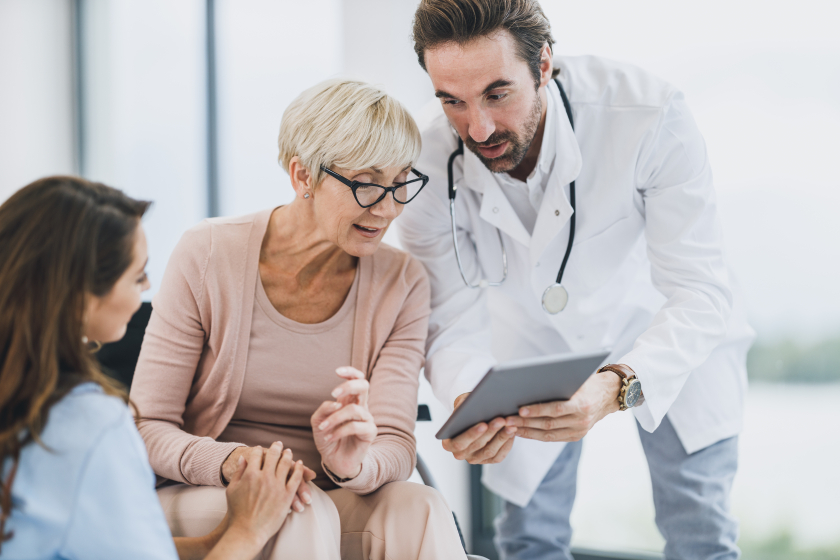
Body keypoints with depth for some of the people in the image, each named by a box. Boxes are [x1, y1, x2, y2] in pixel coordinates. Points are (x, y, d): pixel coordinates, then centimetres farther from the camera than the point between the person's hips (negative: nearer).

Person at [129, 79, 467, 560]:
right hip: (207, 500, -2)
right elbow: (148, 429, -9)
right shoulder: (208, 256, -10)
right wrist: (233, 463, -31)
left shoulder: (402, 284, -2)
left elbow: (396, 448, -8)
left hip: (335, 499, 3)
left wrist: (354, 464, -34)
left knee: (421, 511, -30)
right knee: (304, 517, -35)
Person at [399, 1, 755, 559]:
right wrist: (468, 400, -45)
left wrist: (616, 386, -53)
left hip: (666, 330, -2)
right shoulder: (427, 162, -28)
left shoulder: (649, 114, -37)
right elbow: (451, 322, -22)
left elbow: (700, 295, -35)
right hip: (534, 334, 2)